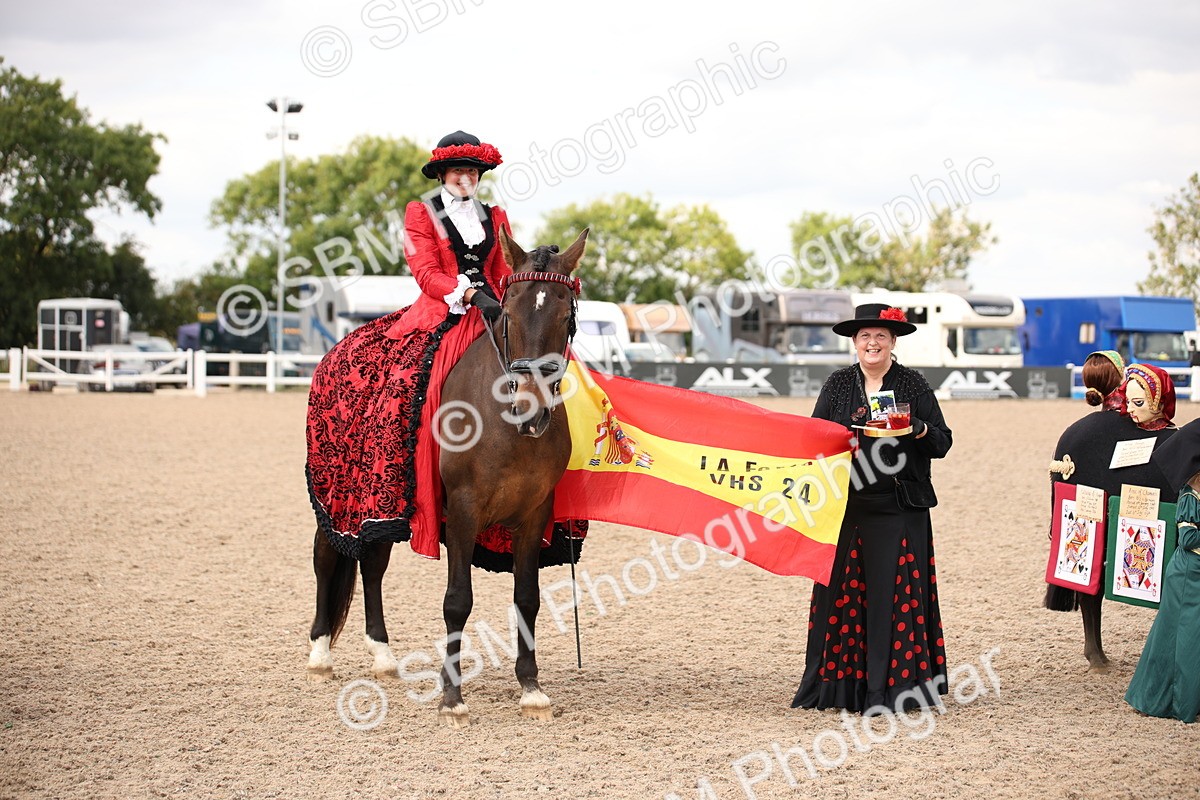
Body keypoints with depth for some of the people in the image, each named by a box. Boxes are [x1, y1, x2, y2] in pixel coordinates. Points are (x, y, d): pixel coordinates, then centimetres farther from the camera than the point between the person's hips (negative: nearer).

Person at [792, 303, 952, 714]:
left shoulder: (913, 385, 5)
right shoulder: (838, 384, 9)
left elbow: (942, 442, 3)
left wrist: (915, 428, -17)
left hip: (898, 509, -2)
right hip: (845, 506, 2)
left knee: (892, 594, -3)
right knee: (842, 592, 0)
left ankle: (892, 687, 3)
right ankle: (839, 684, 7)